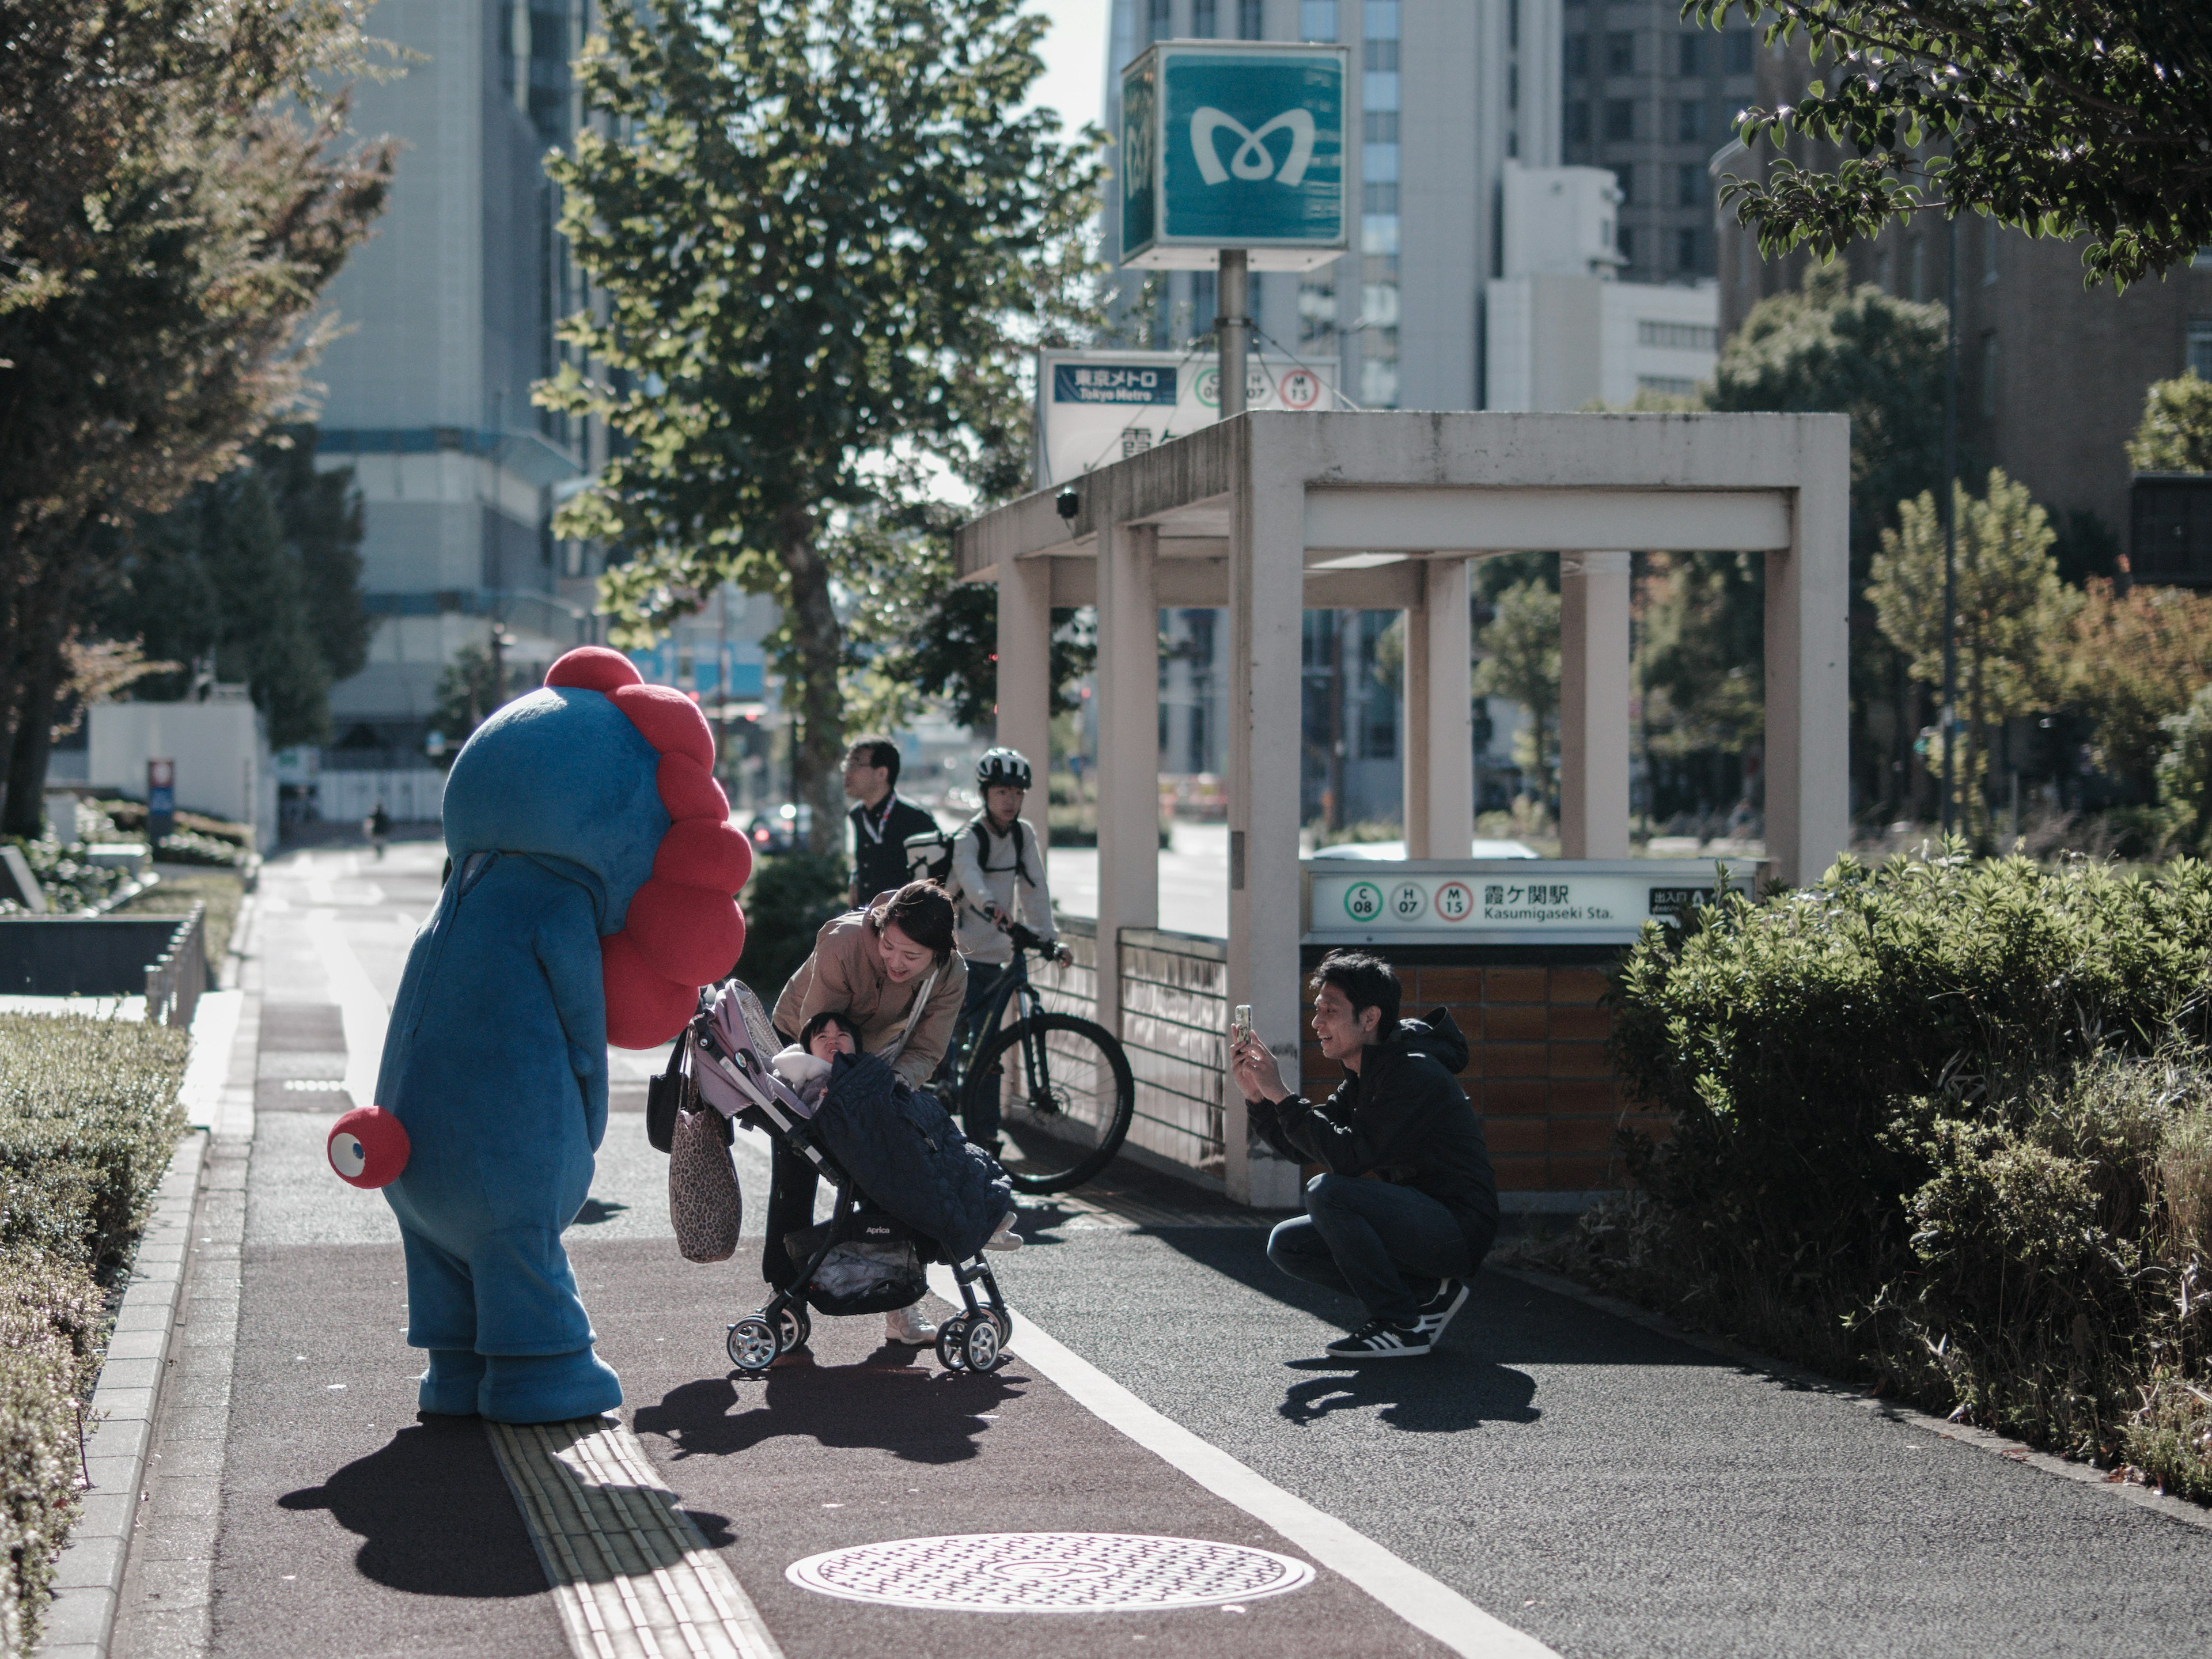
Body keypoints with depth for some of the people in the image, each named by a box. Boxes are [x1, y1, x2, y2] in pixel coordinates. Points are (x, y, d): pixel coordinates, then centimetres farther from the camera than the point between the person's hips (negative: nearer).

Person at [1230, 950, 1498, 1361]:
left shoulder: (1413, 1072, -20)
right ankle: (1426, 1293, 8)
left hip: (1458, 1230, -10)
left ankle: (1402, 1326, -15)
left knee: (1328, 1191, -27)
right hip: (1417, 1225, 10)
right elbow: (1302, 1148, 11)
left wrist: (1281, 1095, -23)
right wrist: (1258, 1096, -3)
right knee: (1286, 1245, 5)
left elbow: (1347, 1156, -28)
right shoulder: (1363, 1076, 10)